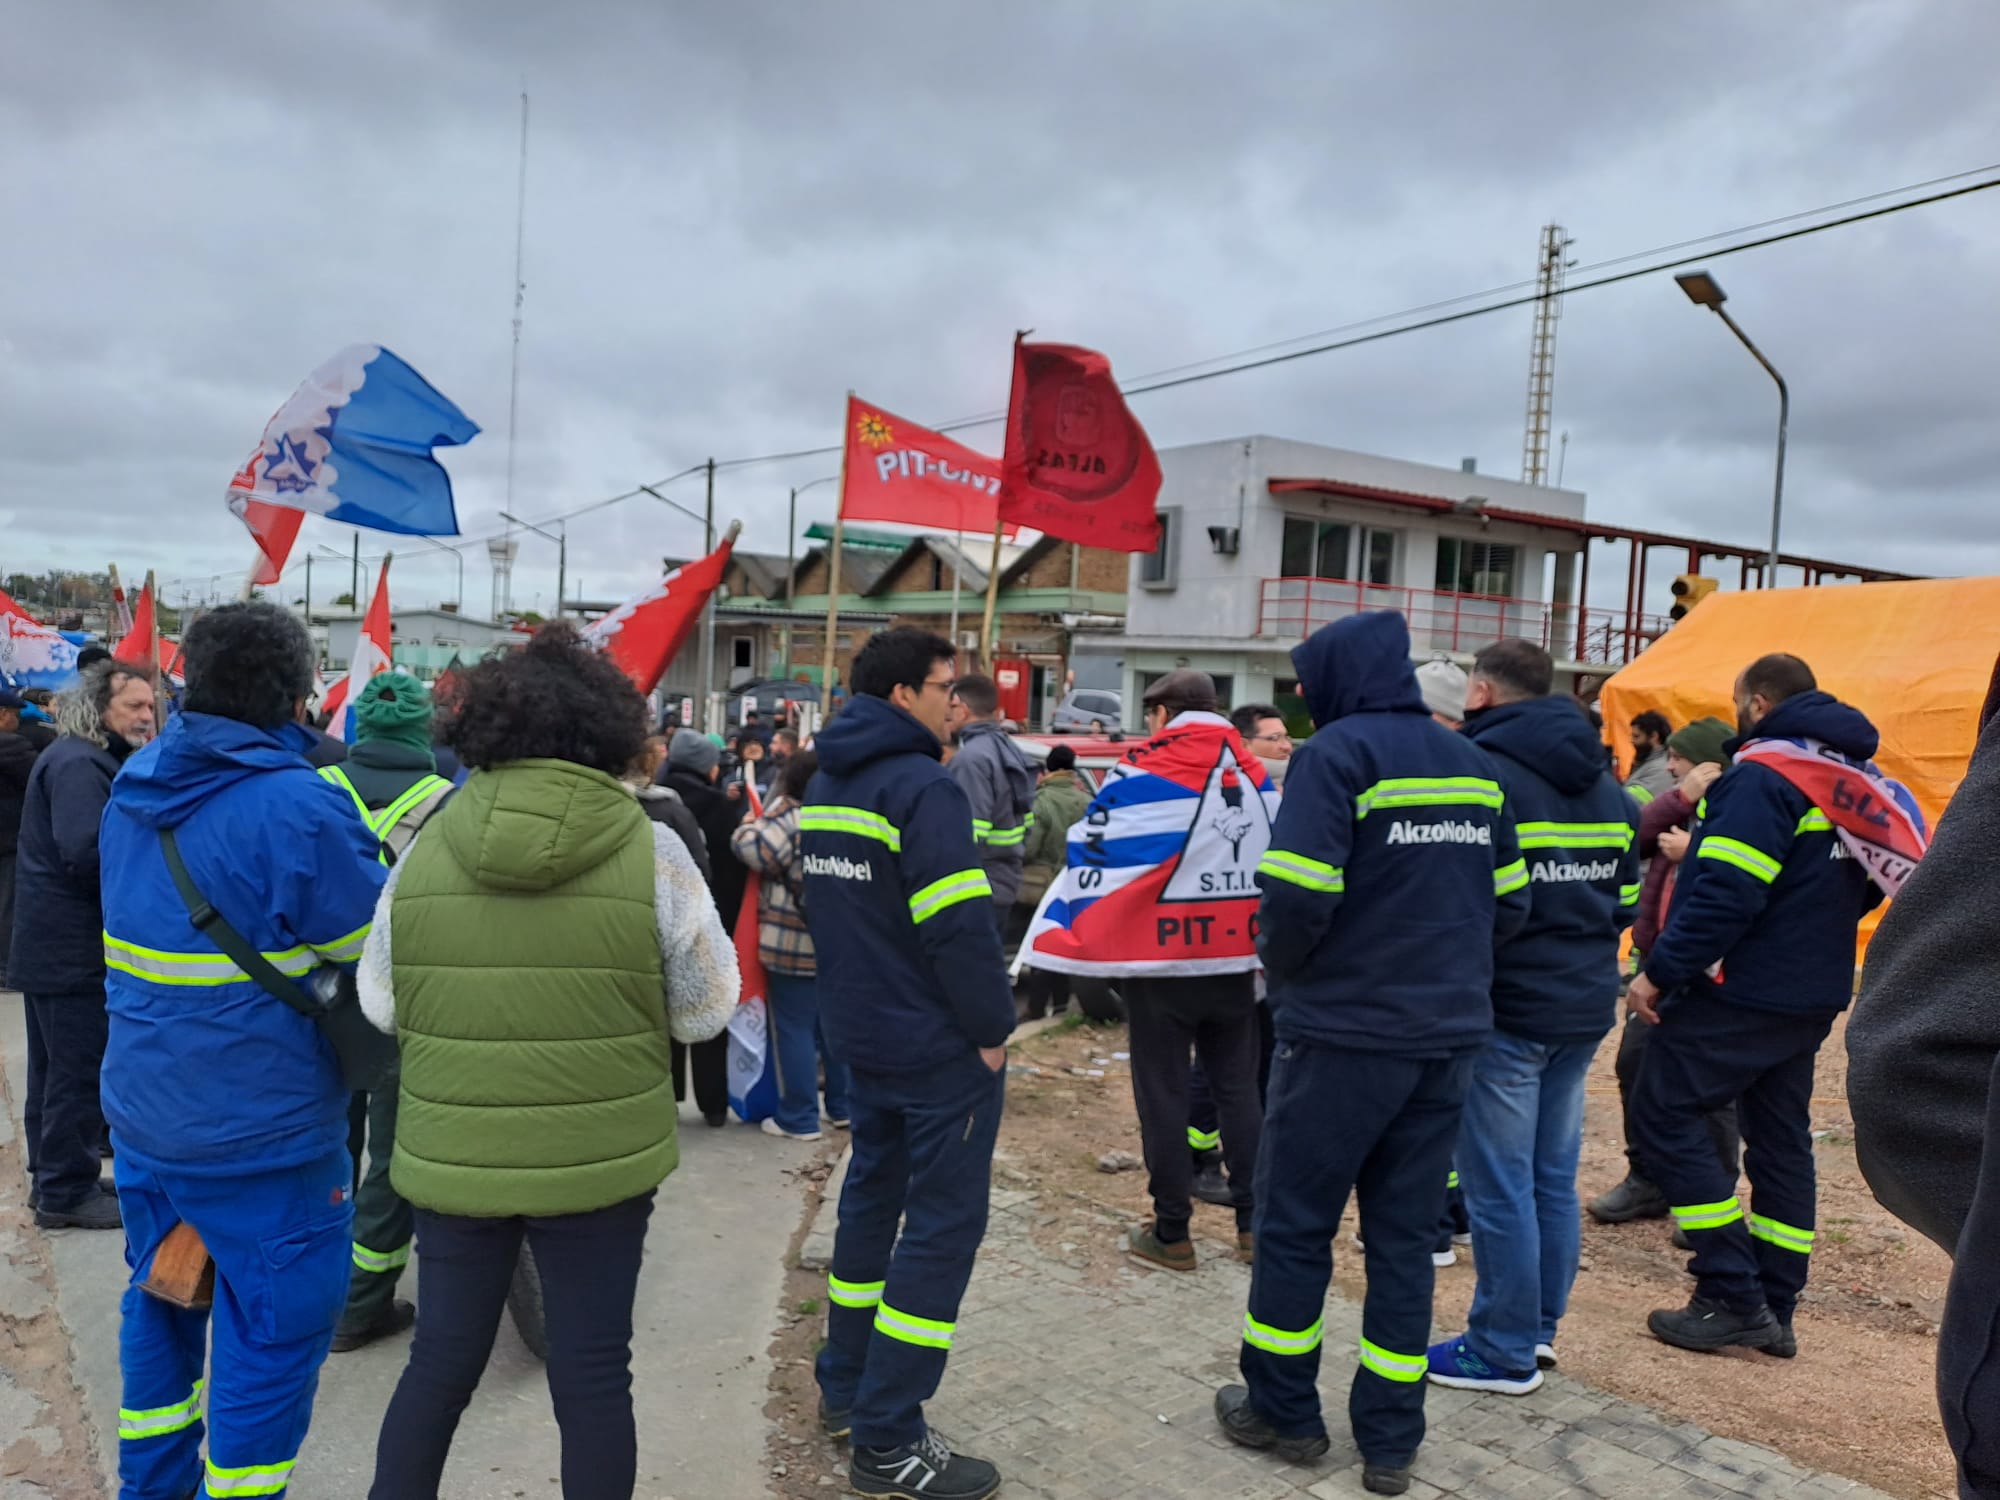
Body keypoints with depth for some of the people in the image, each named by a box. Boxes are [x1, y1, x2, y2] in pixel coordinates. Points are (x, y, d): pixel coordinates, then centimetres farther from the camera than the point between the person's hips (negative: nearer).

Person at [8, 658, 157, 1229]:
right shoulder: (78, 764, -18)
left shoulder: (91, 759, 15)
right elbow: (88, 855, -27)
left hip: (59, 945, 11)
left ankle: (52, 1177, 29)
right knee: (80, 1073, -2)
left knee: (58, 1069, 18)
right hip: (72, 950, -11)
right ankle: (67, 1192, 8)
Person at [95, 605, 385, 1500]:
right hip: (258, 1130, -8)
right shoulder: (297, 805, -22)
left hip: (143, 1109, 8)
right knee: (277, 1324, 6)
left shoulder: (136, 786, 4)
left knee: (162, 1298, 23)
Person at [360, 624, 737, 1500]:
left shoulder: (427, 847, -5)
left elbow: (380, 1004, 4)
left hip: (451, 1155, 3)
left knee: (440, 1363, 20)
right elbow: (706, 1009, -5)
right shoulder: (648, 849, -13)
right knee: (591, 1375, 12)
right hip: (598, 1157, -2)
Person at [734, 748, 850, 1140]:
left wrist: (754, 819, -4)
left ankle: (799, 1118, 8)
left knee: (794, 1028, 2)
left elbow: (751, 848, -23)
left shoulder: (789, 819, -17)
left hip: (795, 943, -7)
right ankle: (843, 1105, 26)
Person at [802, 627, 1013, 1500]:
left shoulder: (825, 786, 10)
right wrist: (993, 1027, -13)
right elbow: (960, 928, -24)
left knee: (872, 1194, 19)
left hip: (859, 1034, 9)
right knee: (942, 1226, -1)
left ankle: (845, 1387, 31)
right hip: (938, 1044, -9)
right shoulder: (920, 788, -20)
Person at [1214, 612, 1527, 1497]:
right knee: (1406, 1236, 14)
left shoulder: (1337, 752, -12)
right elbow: (1508, 902, 11)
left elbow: (1298, 895, -21)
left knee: (1295, 1226, 11)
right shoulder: (1472, 763, 9)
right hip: (1447, 1037, 6)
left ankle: (1283, 1412, 24)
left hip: (1343, 1033, -6)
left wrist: (1280, 967, -2)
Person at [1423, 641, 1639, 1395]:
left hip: (1506, 1006, -8)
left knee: (1499, 1185, 2)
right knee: (1554, 1177, 16)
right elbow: (1625, 899, 15)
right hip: (1586, 1004, 8)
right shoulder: (1604, 784, 12)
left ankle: (1505, 1352, 11)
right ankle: (1539, 1327, 27)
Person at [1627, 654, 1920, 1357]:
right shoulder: (1855, 778, 12)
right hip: (1814, 995, 9)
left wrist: (1659, 972, -19)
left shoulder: (1763, 775, -17)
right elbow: (1865, 884, 19)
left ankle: (1732, 1295, -3)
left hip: (1742, 990, -9)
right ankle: (1773, 1310, 22)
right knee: (1781, 1137, 15)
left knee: (1664, 1112, -2)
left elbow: (1725, 894, -24)